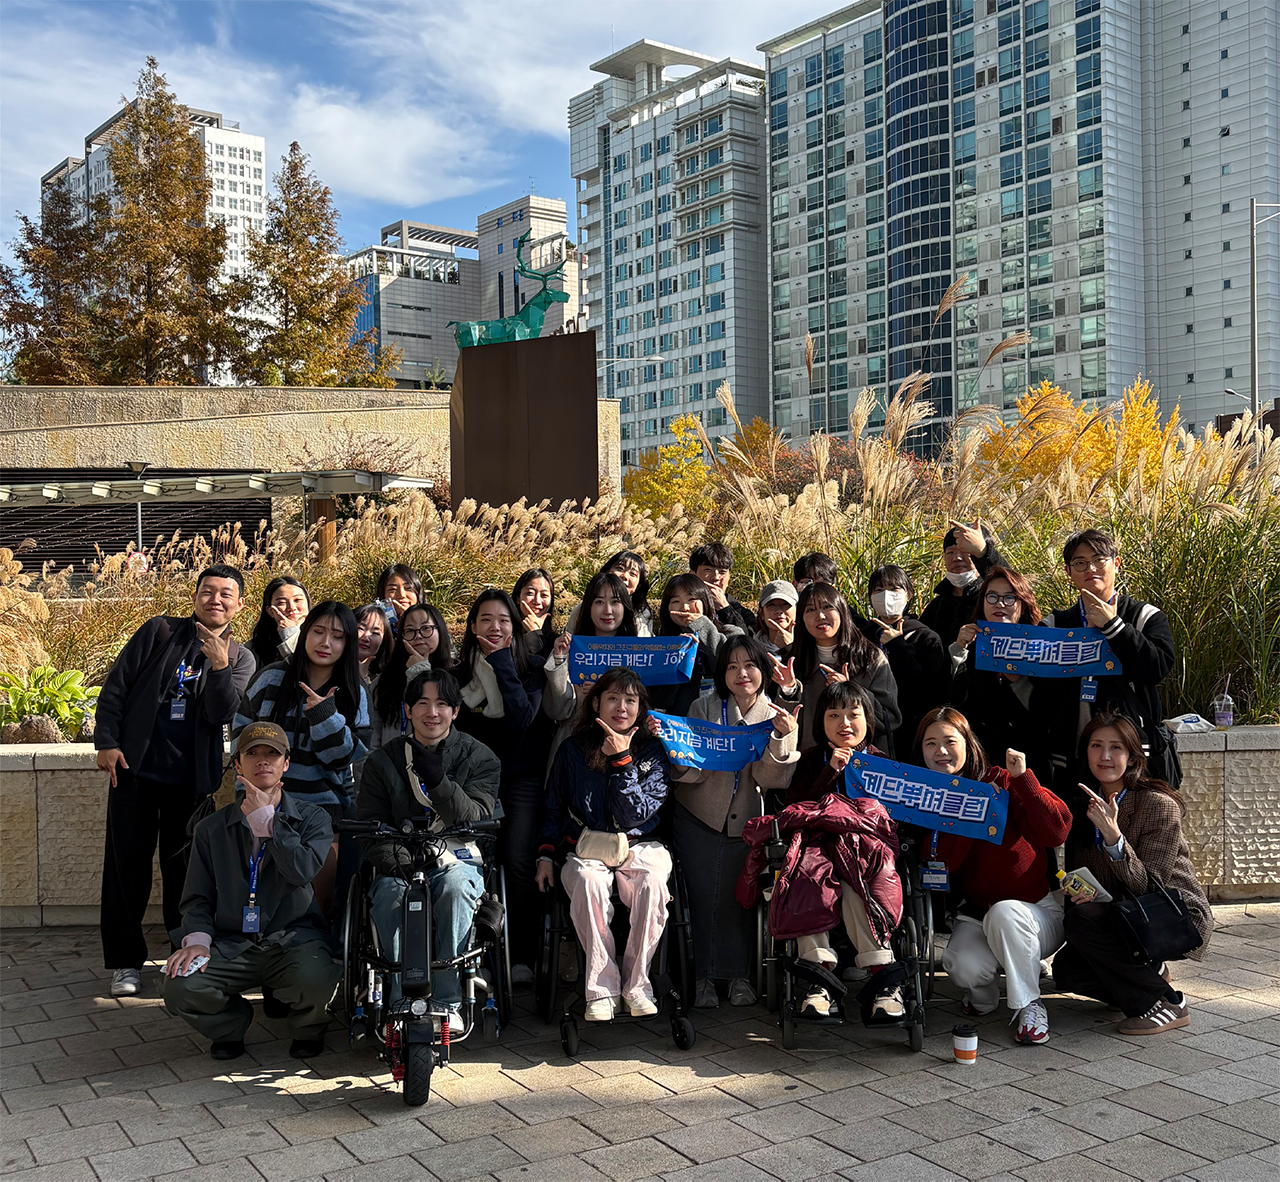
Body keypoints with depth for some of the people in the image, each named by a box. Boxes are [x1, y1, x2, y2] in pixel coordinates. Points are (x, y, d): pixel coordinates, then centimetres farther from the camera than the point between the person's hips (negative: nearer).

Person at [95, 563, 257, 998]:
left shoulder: (240, 659, 5)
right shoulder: (159, 631, 3)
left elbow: (222, 713, -9)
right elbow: (116, 686, 3)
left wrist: (219, 666, -25)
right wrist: (106, 742, -6)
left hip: (192, 778, 0)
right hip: (135, 769, 0)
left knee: (185, 869, 8)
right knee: (127, 864, 3)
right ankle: (125, 961, 14)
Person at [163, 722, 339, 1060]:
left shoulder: (312, 819, 6)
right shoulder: (212, 829, 13)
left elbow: (303, 870, -14)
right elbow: (198, 897, 13)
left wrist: (265, 817, -9)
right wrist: (197, 939, -8)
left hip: (294, 939, -2)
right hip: (232, 944, 2)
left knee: (316, 981, -34)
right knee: (179, 989, -25)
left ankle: (307, 1029, 5)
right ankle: (232, 1024, 11)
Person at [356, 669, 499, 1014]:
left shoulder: (479, 758, 6)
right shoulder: (382, 761, 9)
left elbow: (477, 819, -7)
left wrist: (439, 782, -23)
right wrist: (399, 862, -17)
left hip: (457, 859, -1)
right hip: (400, 863, 1)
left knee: (456, 885, -34)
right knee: (389, 896, -32)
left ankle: (447, 1001, -26)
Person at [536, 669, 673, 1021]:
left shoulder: (651, 751, 5)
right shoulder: (572, 750, 9)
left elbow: (634, 815, -7)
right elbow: (554, 809, 18)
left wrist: (621, 760, -12)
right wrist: (545, 854, 5)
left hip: (637, 847, 0)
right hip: (585, 849, 0)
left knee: (653, 885, -35)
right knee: (589, 884, -36)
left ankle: (636, 983, -21)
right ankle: (602, 989, -27)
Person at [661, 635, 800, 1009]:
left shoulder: (774, 715, -2)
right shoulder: (704, 707, -5)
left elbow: (768, 778, -11)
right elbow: (690, 771, -11)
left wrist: (782, 738, -27)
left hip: (745, 821, 1)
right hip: (699, 819, -1)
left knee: (740, 894, -3)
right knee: (702, 895, -5)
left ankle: (739, 976, 14)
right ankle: (704, 977, 9)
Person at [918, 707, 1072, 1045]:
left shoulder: (1002, 782, -8)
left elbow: (1057, 832, -21)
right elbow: (941, 862, -14)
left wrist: (1022, 778, -28)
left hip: (1038, 910, -2)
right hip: (975, 913, 2)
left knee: (1003, 913, -36)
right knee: (964, 966, -29)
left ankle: (1029, 1006, -14)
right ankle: (984, 994, 10)